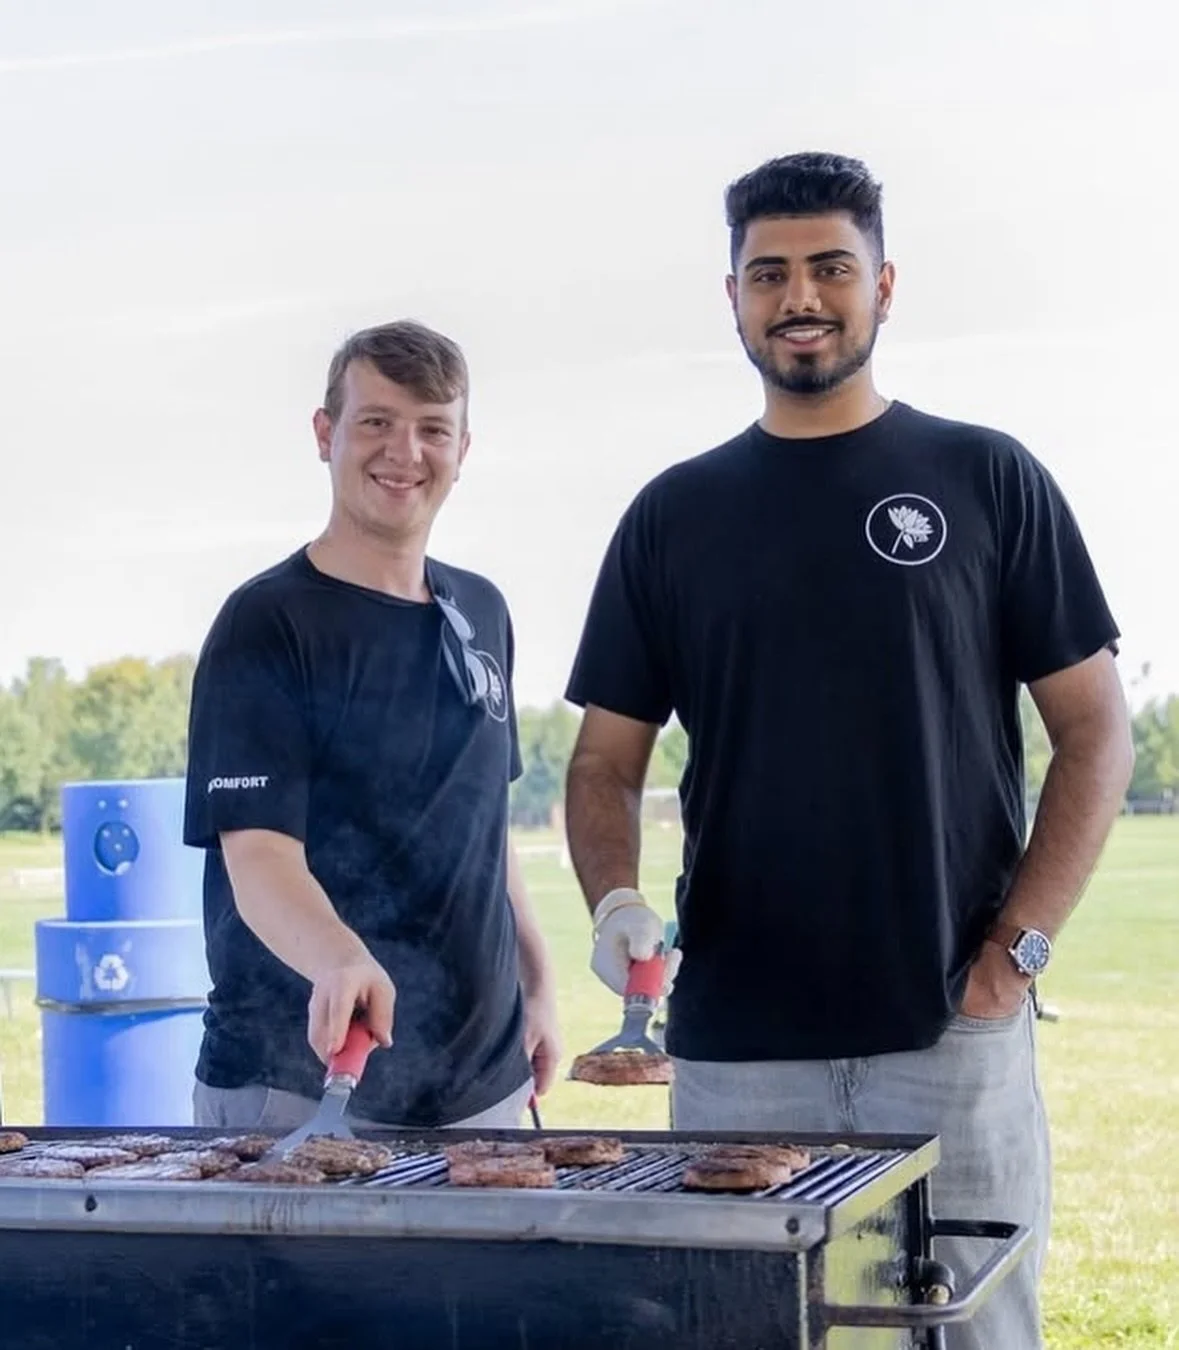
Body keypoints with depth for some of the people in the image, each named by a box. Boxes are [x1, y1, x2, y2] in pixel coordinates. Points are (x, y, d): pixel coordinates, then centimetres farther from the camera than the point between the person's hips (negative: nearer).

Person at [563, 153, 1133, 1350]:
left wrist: (1019, 944, -7)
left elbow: (1095, 729, 3)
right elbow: (607, 761, 10)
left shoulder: (987, 481, 4)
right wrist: (614, 903, -9)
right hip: (732, 1040, 2)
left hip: (951, 1026, -1)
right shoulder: (673, 515, 9)